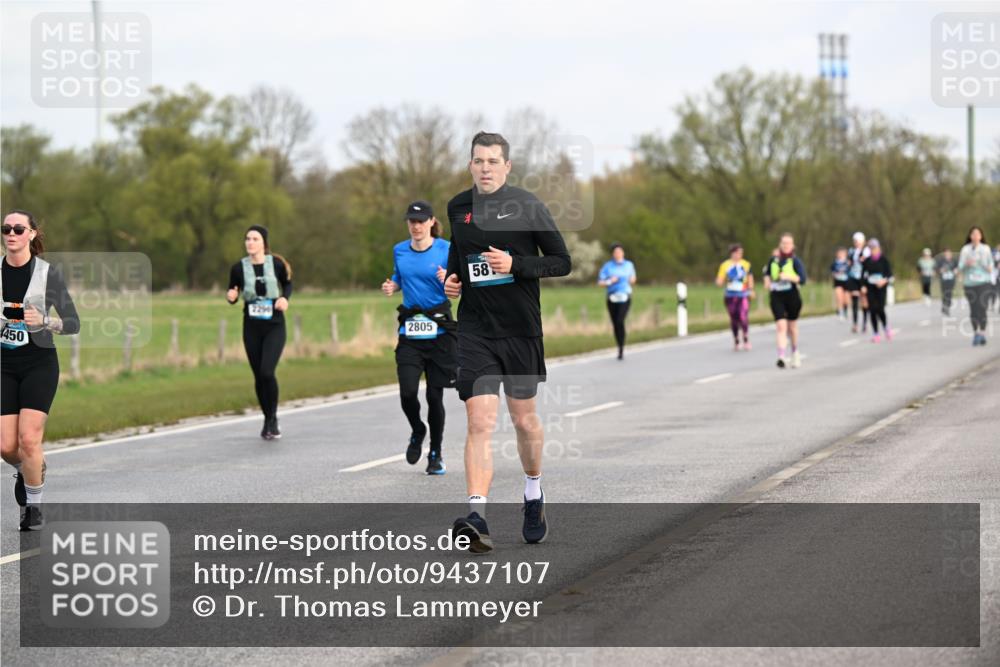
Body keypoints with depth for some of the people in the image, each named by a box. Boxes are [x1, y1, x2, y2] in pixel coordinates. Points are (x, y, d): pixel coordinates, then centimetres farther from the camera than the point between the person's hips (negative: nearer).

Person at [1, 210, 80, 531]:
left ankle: (34, 507, 7)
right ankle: (29, 470, 33)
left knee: (29, 439, -14)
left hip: (39, 363, -3)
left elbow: (73, 324, -3)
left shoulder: (48, 274, -6)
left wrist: (44, 321, -21)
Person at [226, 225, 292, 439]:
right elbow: (233, 296, 7)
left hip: (274, 326, -2)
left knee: (267, 372, -17)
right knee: (258, 376, 6)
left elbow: (288, 284, 13)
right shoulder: (239, 268, -4)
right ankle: (268, 420, 24)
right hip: (252, 327, 2)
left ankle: (273, 419, 1)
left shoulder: (276, 264, -6)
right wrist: (231, 296, -15)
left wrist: (284, 298, -6)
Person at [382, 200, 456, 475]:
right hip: (410, 331, 3)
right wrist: (390, 287, 2)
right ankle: (417, 432, 21)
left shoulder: (446, 249, -4)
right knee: (408, 393, -10)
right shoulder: (399, 251, 8)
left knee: (434, 395, 0)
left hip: (439, 330, -3)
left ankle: (436, 454, 16)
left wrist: (449, 282, -23)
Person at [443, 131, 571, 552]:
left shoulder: (526, 205, -5)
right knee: (480, 422, -13)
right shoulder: (458, 207, 7)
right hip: (475, 331, 1)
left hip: (521, 329, -1)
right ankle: (476, 517, -24)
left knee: (523, 419, 12)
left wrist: (515, 265, -17)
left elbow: (562, 261, -3)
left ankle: (534, 494, 39)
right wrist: (451, 280, 7)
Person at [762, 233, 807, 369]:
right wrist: (767, 281, 5)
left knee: (792, 327, 15)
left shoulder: (795, 261, -7)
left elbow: (802, 279, -18)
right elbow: (766, 272, 25)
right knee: (781, 326, -14)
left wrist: (788, 277, -32)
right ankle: (781, 357, -24)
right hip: (776, 297, 1)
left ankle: (795, 353, 39)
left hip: (792, 297, -1)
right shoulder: (773, 261, 4)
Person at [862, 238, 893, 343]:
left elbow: (890, 273, -2)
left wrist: (884, 280, -20)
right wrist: (863, 286, -2)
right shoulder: (867, 261, 8)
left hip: (881, 287, -3)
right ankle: (875, 333, 4)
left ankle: (885, 326, 12)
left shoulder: (884, 259, 0)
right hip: (870, 288, 3)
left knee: (880, 309, -15)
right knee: (872, 309, -3)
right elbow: (864, 274, 11)